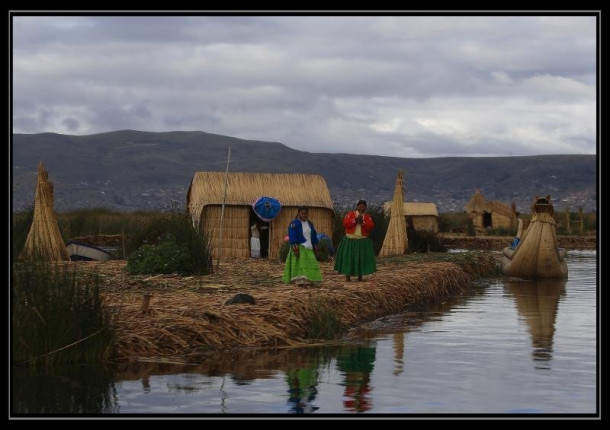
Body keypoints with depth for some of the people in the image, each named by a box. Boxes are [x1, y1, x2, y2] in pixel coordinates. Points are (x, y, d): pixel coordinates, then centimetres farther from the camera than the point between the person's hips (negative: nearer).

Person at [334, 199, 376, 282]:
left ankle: (360, 276, 8)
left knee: (362, 258, -1)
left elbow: (371, 226, -7)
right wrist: (355, 220, -19)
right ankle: (347, 276, 3)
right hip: (350, 240, -2)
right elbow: (345, 223, -11)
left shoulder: (367, 217, 7)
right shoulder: (350, 214, 2)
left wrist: (362, 222, -19)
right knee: (348, 257, -3)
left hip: (363, 241, 2)